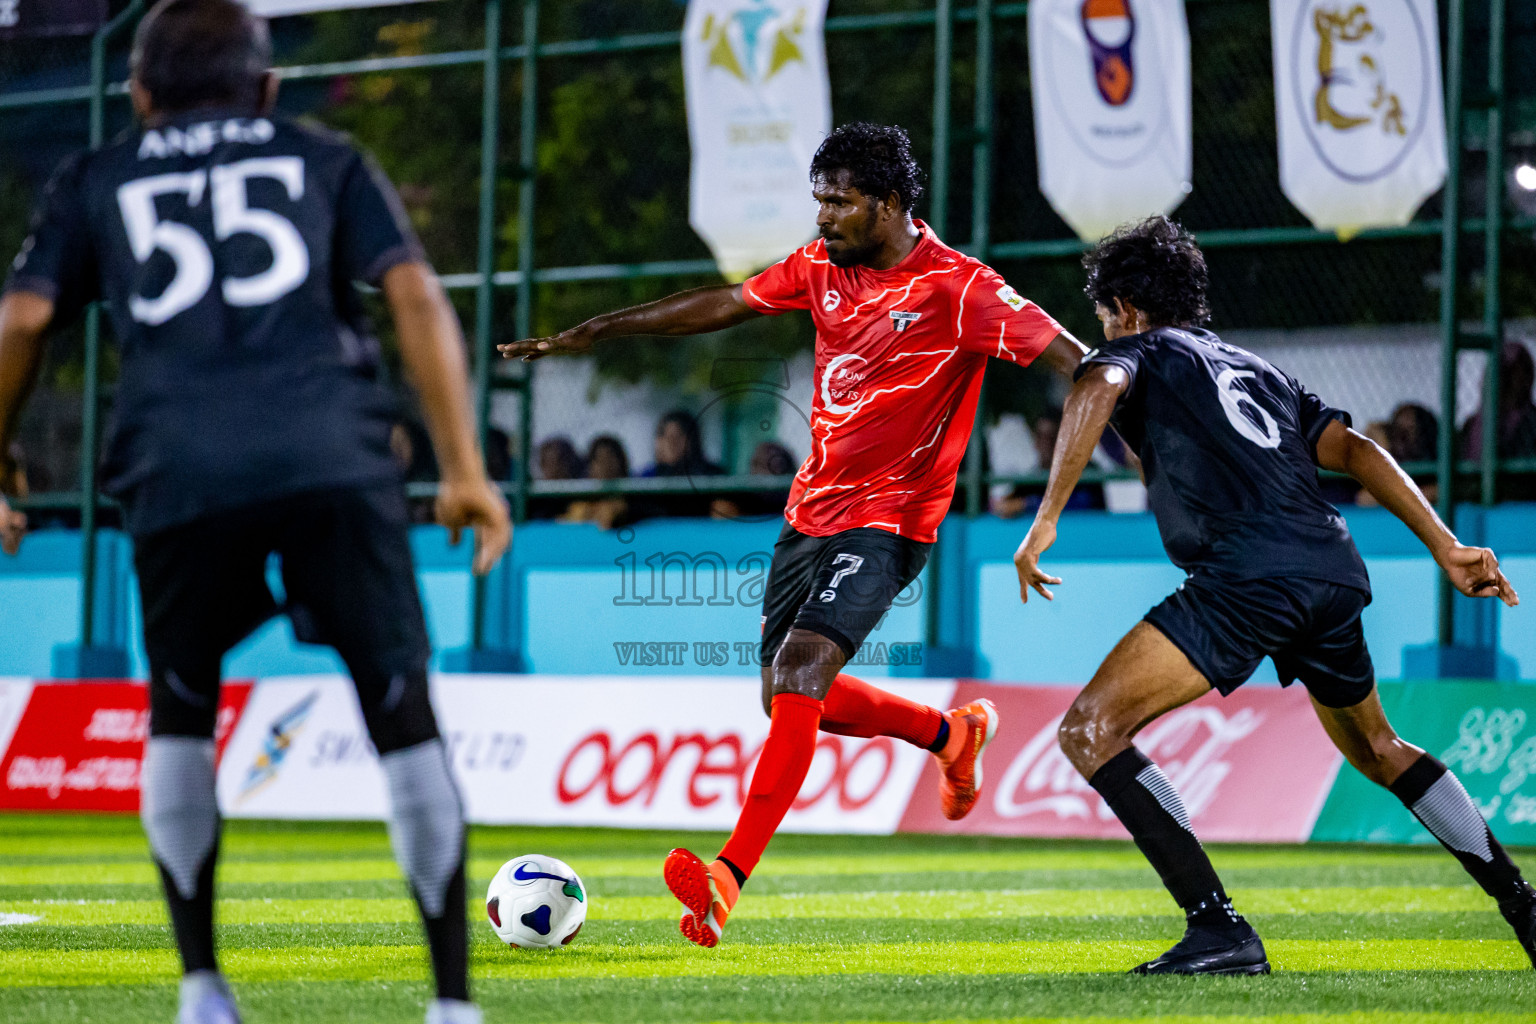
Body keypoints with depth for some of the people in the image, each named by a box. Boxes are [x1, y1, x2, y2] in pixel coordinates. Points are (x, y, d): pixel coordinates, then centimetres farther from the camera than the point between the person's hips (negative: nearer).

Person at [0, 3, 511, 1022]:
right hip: (333, 462, -1)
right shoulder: (327, 163, 24)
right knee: (404, 716, 4)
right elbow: (416, 296, 10)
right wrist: (465, 469, 7)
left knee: (181, 717, 20)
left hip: (181, 476, 1)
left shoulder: (96, 183, 25)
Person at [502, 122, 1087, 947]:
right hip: (811, 509, 8)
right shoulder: (821, 268, 6)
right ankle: (952, 734, 35)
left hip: (887, 522, -8)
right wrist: (590, 334, 15)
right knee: (789, 697, 12)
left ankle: (728, 878, -31)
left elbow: (1070, 359, -18)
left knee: (798, 671, -24)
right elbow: (722, 305, 14)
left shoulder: (958, 288, -14)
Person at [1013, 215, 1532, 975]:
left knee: (1091, 730, -8)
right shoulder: (1255, 369, 32)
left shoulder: (1140, 350, 13)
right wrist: (1445, 547, 19)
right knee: (1377, 749, 31)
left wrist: (1046, 520, -15)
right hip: (1337, 570, 8)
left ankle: (1219, 930, -18)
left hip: (1249, 573, -8)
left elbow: (1096, 388, -11)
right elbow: (1354, 449, 23)